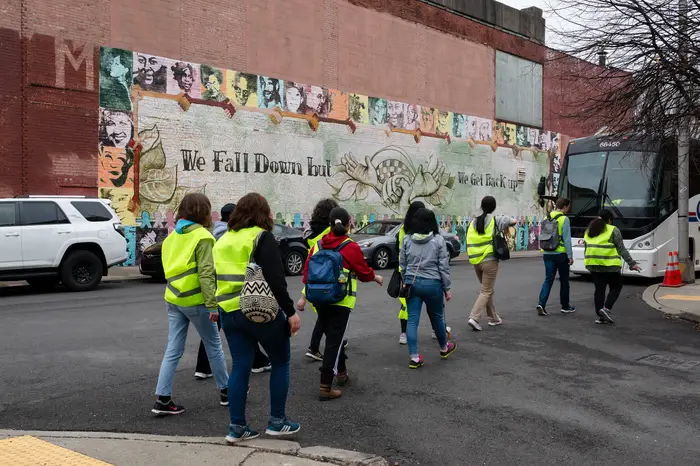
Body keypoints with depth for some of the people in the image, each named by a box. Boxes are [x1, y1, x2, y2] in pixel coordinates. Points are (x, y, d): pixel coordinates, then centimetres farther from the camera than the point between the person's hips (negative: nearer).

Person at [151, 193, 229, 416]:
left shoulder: (172, 236, 12)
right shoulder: (202, 236, -12)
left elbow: (169, 267, 15)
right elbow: (206, 273, -19)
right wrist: (212, 304, -20)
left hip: (173, 299, 6)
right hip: (195, 301, -6)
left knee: (173, 350, 7)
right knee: (213, 346, 9)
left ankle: (163, 399, 3)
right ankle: (226, 391, 21)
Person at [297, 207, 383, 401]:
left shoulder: (318, 245, 4)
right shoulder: (351, 247, -10)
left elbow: (308, 270, 5)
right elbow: (364, 272, -1)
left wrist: (304, 297, 10)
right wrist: (377, 278, 20)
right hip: (340, 300, -5)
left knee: (332, 337, 22)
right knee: (334, 341, -2)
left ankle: (341, 373, 38)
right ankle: (325, 388, -3)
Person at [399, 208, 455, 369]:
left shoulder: (407, 240, 1)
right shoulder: (438, 240, -7)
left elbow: (402, 264, 7)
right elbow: (443, 266, -5)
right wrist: (447, 288, 3)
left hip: (412, 283, 2)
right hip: (432, 284, -2)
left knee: (412, 320, 3)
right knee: (437, 317, 17)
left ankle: (414, 357, 2)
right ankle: (444, 348, 38)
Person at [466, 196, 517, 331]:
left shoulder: (473, 222, 8)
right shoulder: (496, 219, -5)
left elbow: (469, 242, 7)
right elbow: (513, 222, -4)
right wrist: (506, 228, 15)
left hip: (476, 261, 5)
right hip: (490, 260, -5)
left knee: (487, 289, 20)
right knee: (486, 291, 0)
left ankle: (493, 318, 27)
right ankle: (474, 318, -14)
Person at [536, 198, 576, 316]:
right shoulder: (564, 219, -10)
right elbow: (567, 239, -13)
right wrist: (570, 255, -9)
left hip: (547, 254, 5)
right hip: (560, 254, -4)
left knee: (548, 279, 6)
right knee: (564, 280, 10)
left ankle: (541, 304, -10)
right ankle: (565, 306, 21)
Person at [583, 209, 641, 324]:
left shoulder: (589, 231, 14)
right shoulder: (613, 230, -2)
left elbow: (587, 249, 18)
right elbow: (622, 249, -3)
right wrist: (632, 264, 1)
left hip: (593, 266, 5)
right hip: (609, 266, -5)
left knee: (599, 289, 9)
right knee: (616, 287, 11)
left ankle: (600, 316, 8)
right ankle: (606, 309, -4)